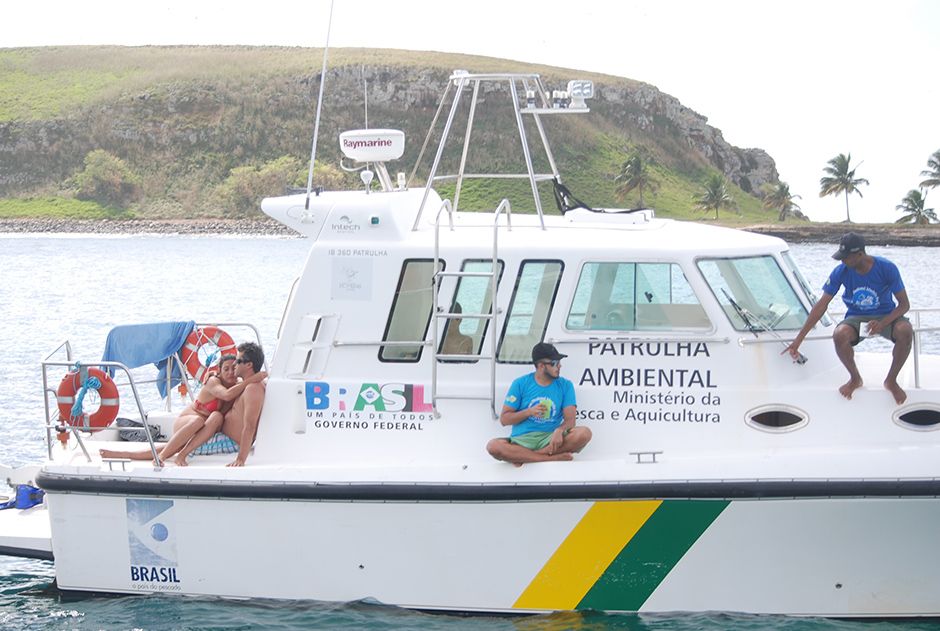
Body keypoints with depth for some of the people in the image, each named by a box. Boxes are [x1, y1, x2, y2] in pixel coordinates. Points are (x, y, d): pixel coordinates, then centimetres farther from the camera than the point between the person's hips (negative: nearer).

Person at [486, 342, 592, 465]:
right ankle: (555, 457, -30)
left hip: (550, 438, 2)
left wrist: (559, 430, -24)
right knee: (493, 446, -33)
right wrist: (530, 412, -11)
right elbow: (504, 419, 5)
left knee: (584, 433, -27)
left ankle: (523, 457, -25)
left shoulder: (565, 385, 9)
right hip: (522, 440, -1)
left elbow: (570, 419, -1)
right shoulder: (520, 384, 5)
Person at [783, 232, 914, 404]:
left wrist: (882, 323, -32)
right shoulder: (841, 271, -11)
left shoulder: (887, 268, -17)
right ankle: (855, 379, -4)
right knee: (839, 335, -34)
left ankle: (891, 380, -11)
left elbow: (904, 304, -12)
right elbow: (821, 306, -7)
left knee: (905, 331, -37)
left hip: (886, 317, -2)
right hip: (856, 317, 2)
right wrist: (798, 340, -9)